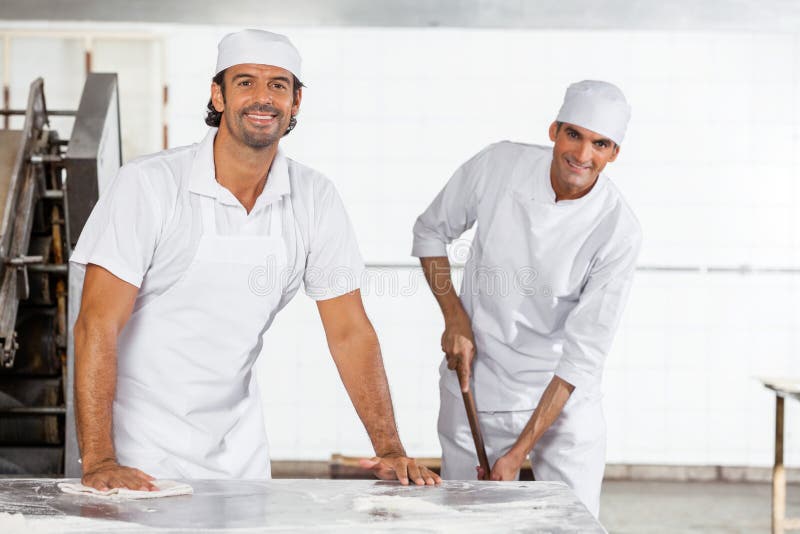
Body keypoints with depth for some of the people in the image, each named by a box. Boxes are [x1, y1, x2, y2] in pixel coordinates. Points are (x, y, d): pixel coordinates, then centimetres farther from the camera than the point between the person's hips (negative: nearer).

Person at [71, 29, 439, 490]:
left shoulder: (315, 199, -3)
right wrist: (98, 460, -27)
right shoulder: (150, 184, -15)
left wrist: (390, 450, -8)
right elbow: (98, 323, -18)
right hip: (140, 448, -3)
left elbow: (349, 331, 1)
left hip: (237, 448, 4)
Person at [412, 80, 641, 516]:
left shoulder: (618, 232, -18)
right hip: (475, 389, 1)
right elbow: (430, 231, 6)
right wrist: (455, 319, -6)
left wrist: (519, 452, -19)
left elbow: (583, 354, -17)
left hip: (562, 398, -1)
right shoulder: (498, 165, -12)